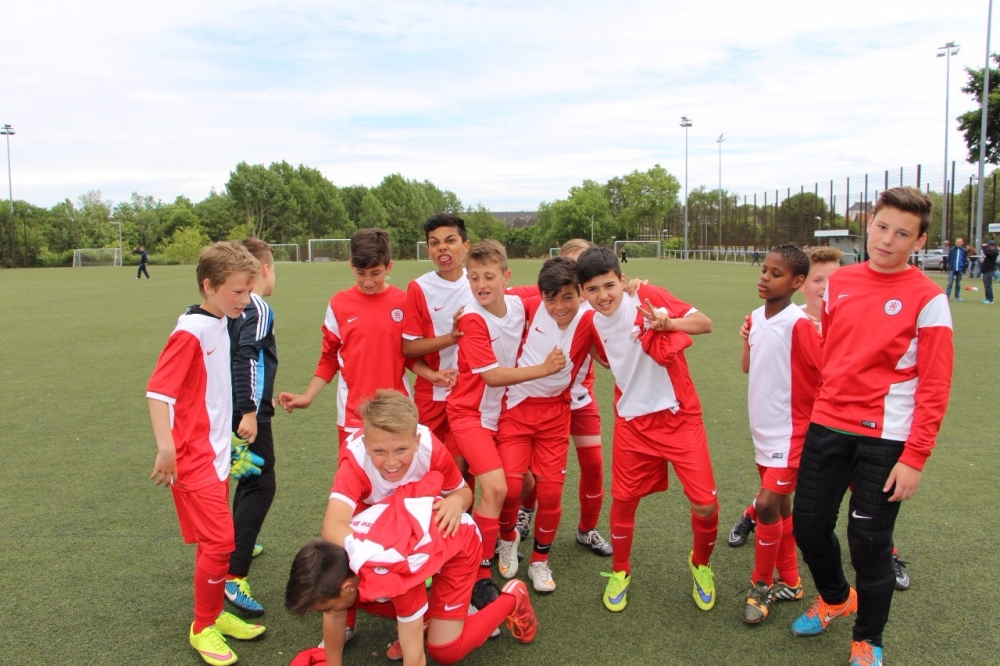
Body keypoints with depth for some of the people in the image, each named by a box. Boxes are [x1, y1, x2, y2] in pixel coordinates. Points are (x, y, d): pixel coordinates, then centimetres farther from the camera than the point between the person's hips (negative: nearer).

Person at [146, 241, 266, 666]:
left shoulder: (221, 324, 7)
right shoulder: (190, 332, -18)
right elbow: (157, 391, -22)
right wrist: (166, 447, -26)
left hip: (217, 452, 8)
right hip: (194, 457, -8)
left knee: (215, 540, 16)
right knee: (220, 540, -5)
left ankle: (214, 613, 31)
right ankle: (203, 627, 13)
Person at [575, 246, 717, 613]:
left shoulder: (648, 297, -14)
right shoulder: (594, 323, -1)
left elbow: (705, 323, -16)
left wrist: (668, 323, -32)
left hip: (680, 416, -3)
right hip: (632, 422, 3)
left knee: (705, 503, -5)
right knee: (623, 499, 9)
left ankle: (701, 564, 26)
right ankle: (620, 571, 34)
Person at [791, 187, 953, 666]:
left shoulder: (927, 299, -8)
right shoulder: (839, 283, 6)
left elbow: (934, 385, -9)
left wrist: (915, 457, -13)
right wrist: (815, 414, 13)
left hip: (884, 438, -4)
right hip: (827, 426, 4)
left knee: (869, 541, 4)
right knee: (808, 523, 10)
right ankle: (834, 599, 41)